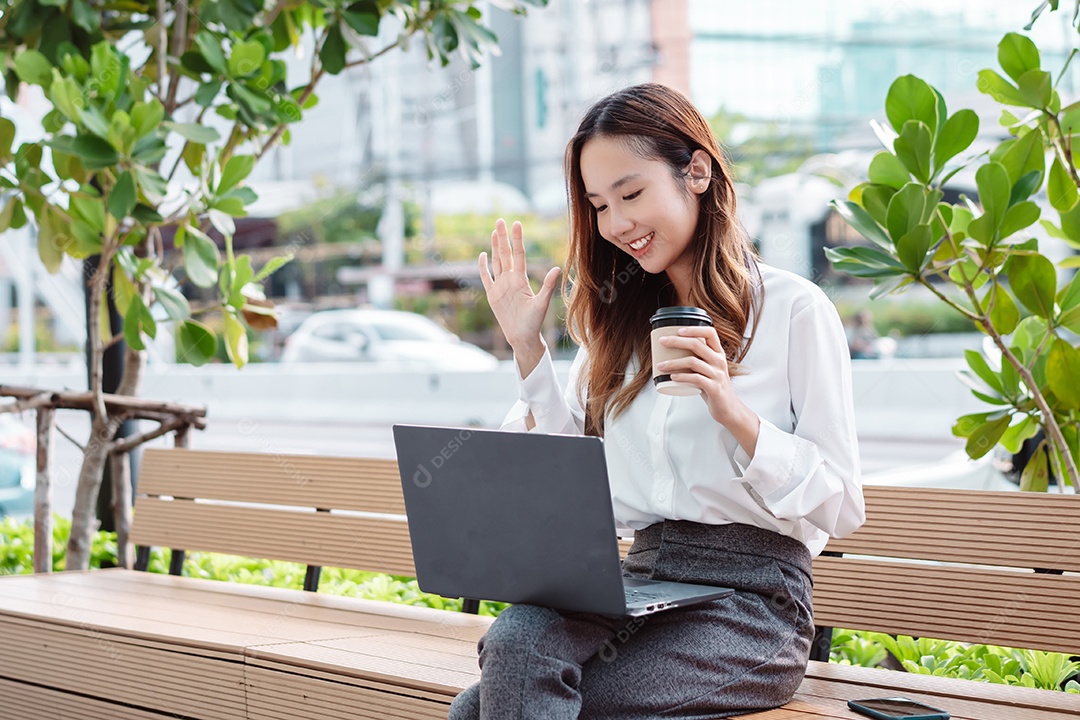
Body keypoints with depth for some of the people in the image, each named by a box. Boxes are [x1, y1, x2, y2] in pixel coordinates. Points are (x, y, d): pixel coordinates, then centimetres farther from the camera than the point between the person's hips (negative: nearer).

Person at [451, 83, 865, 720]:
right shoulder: (621, 321, 18)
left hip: (751, 597, -5)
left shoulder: (793, 309, 0)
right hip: (641, 579, 5)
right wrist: (527, 347, 11)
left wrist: (733, 412, -17)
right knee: (514, 642, -30)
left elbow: (842, 506, -4)